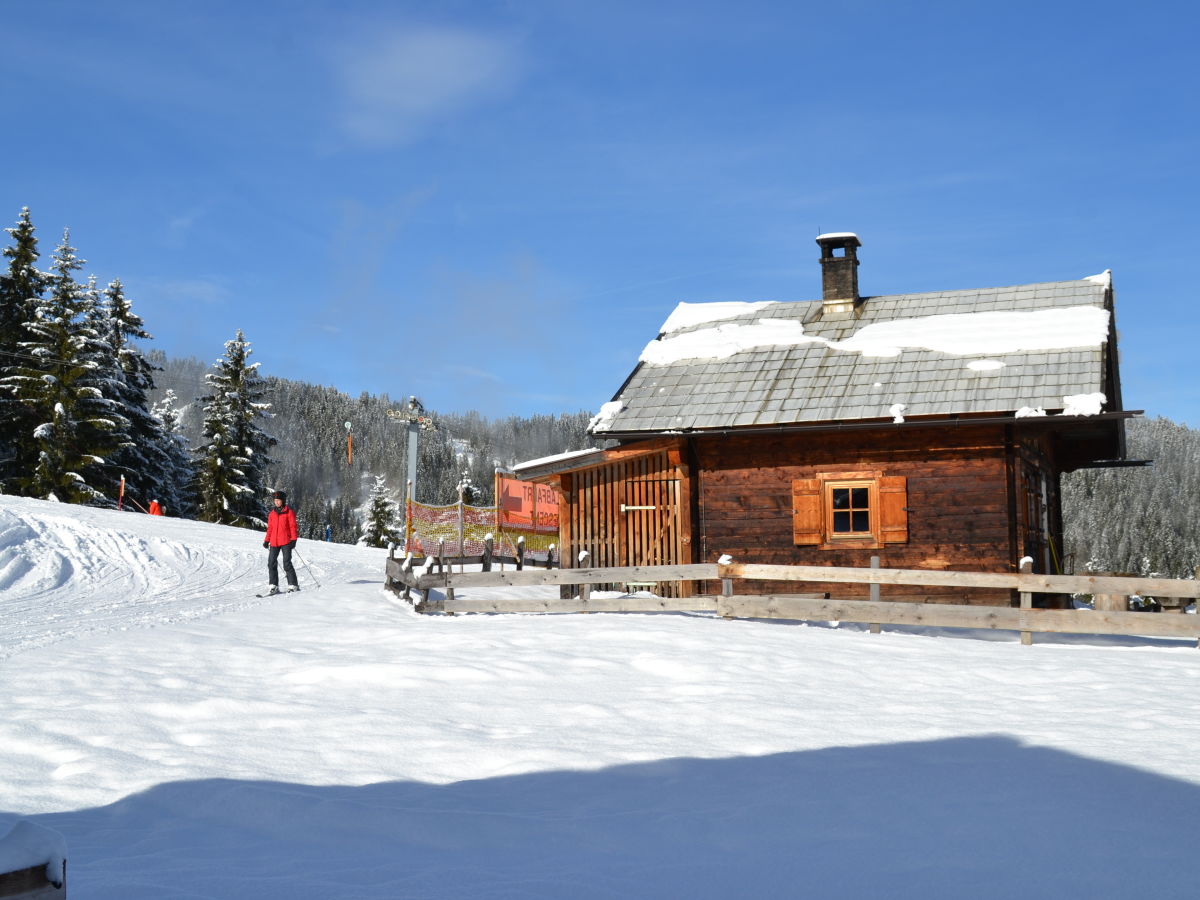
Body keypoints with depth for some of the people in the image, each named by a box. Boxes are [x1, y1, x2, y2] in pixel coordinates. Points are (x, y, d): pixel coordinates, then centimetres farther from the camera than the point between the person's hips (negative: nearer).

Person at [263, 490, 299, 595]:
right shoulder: (272, 514, 14)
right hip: (274, 542, 5)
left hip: (286, 541, -5)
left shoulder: (289, 512, 1)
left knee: (287, 563, -7)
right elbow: (270, 528, 18)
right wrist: (267, 540, 11)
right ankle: (274, 586, 3)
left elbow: (293, 526, -2)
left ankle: (293, 585, -1)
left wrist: (293, 539, -9)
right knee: (271, 563, -1)